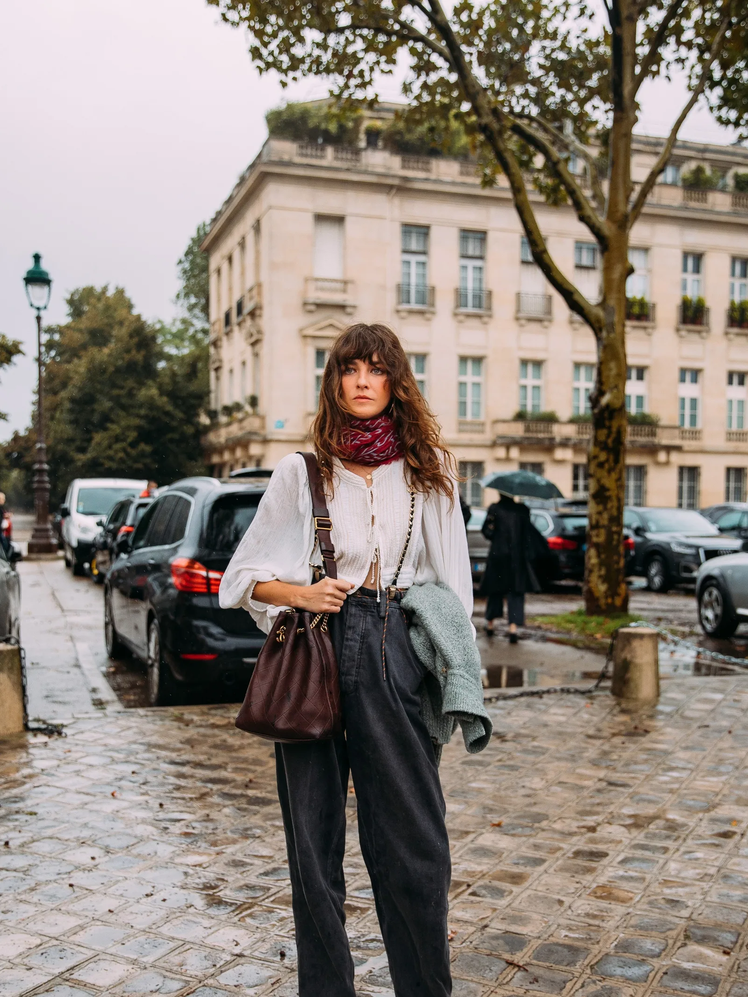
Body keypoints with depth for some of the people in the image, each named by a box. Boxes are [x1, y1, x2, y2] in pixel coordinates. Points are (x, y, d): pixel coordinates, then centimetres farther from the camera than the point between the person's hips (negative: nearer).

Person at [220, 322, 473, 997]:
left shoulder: (430, 468, 10)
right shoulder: (301, 473, 7)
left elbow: (451, 577, 11)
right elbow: (243, 577, 11)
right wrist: (299, 594, -9)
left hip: (399, 655, 0)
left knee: (414, 836, 3)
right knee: (315, 836, 7)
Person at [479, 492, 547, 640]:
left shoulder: (494, 509, -5)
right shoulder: (521, 509, 1)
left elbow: (487, 531, -7)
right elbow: (528, 532, 3)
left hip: (497, 555, 0)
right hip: (517, 557, 0)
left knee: (494, 589, 15)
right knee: (516, 591, 1)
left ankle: (490, 623, 27)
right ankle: (513, 626, -13)